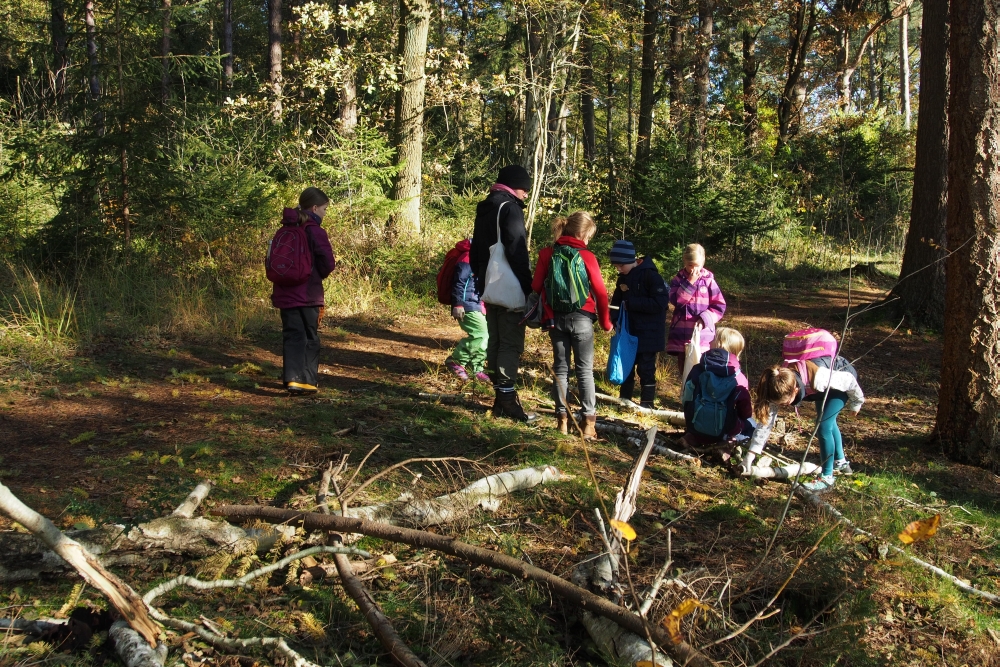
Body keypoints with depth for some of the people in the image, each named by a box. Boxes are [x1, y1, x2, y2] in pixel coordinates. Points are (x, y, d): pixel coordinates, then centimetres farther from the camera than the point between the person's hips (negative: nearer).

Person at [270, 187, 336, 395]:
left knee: (292, 336, 7)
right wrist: (318, 275, 6)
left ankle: (293, 379, -2)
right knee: (310, 337, 7)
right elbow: (328, 263, -13)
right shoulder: (315, 231, -12)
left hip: (285, 293, 5)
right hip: (308, 294, -5)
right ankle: (308, 381, 11)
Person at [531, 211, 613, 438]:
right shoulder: (587, 257, -9)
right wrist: (605, 321, 7)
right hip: (582, 319, -2)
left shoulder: (547, 254, -2)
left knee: (561, 368, 11)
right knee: (585, 370, 3)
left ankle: (562, 418, 10)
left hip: (556, 318, 2)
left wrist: (546, 315, 11)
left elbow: (536, 286, -3)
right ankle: (589, 421, 0)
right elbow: (600, 291, -5)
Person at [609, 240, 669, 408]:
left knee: (645, 368, -2)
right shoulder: (623, 278, 6)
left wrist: (630, 304, -23)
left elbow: (661, 302, -23)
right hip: (629, 331, 7)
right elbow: (617, 301, 14)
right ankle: (624, 400, 24)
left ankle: (646, 404, 8)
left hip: (649, 333, -7)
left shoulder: (650, 275, -16)